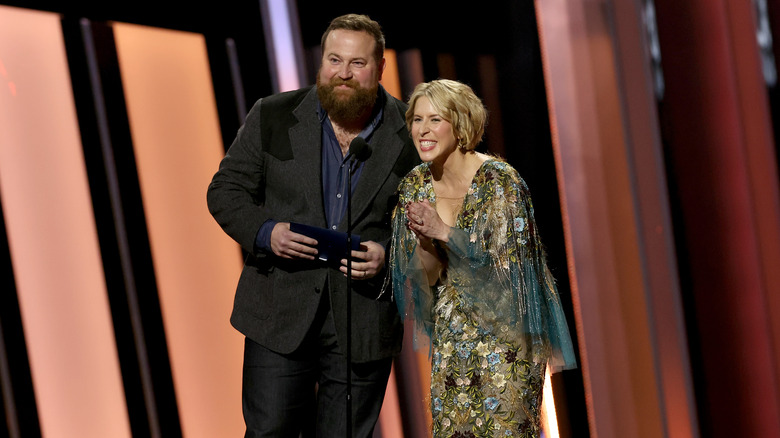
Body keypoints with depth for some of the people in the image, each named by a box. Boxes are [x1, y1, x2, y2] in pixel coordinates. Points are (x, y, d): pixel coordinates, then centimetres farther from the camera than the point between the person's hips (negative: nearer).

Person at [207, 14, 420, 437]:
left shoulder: (410, 132, 0)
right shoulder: (272, 117, 2)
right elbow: (225, 191, 5)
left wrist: (389, 254, -13)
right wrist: (265, 232, -13)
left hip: (363, 323, 0)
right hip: (279, 318, 0)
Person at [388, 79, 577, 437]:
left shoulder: (499, 180, -18)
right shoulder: (415, 185, -1)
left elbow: (506, 269, -21)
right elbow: (426, 277, 2)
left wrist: (444, 232, -27)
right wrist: (423, 241, -19)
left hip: (505, 330, -5)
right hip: (451, 336, 5)